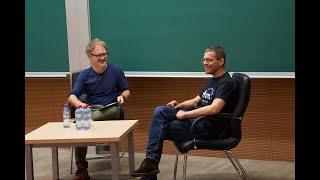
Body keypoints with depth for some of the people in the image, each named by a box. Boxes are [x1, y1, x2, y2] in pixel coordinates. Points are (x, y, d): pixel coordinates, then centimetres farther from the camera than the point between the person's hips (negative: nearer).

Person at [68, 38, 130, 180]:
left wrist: (122, 96, -9)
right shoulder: (84, 75, 8)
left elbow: (126, 90, 16)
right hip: (90, 111, 1)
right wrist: (79, 104, -25)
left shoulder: (116, 70, 8)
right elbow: (72, 96, -1)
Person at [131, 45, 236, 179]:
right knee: (160, 111, -10)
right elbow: (196, 100, 26)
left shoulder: (226, 83, -14)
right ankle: (151, 162, -14)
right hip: (198, 119, 9)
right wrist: (180, 105, 4)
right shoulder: (212, 80, 17)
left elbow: (214, 109, -29)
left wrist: (185, 114, -21)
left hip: (209, 128, -9)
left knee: (159, 129, -11)